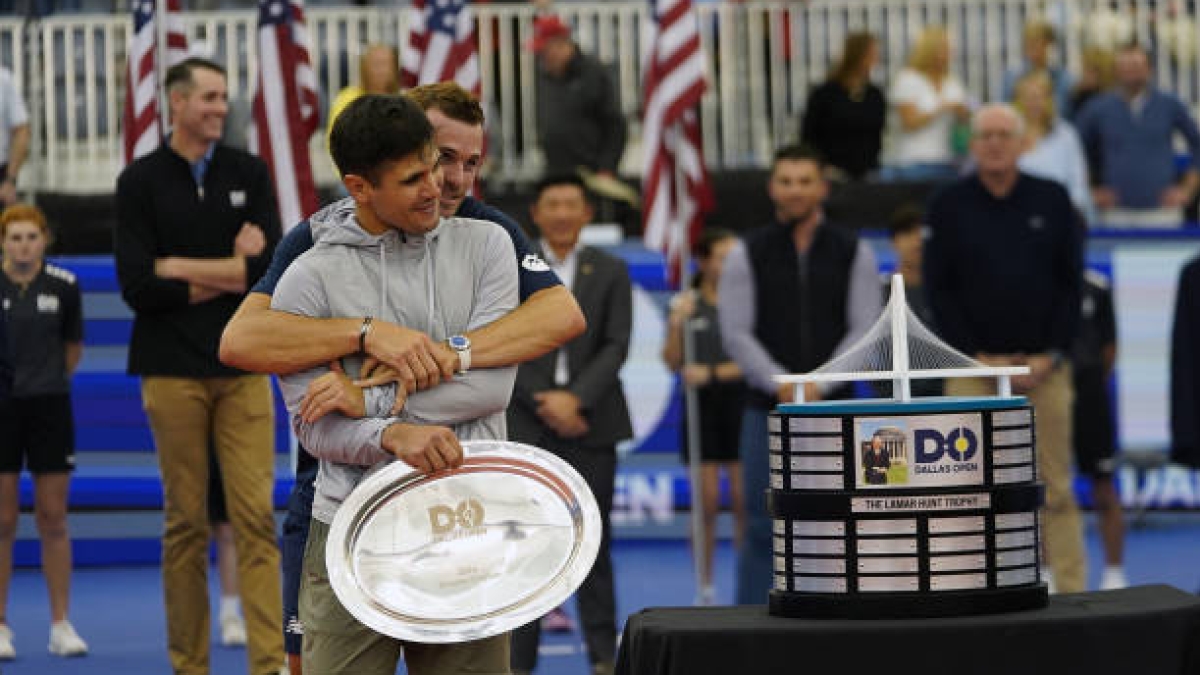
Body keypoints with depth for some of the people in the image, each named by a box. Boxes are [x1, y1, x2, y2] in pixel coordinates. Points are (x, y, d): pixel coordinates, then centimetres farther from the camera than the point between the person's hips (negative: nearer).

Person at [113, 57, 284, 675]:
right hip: (173, 371, -1)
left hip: (243, 368, 1)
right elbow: (137, 287, -6)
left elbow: (273, 270, -2)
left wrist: (183, 267, -5)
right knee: (185, 523, 1)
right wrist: (231, 274, -5)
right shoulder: (142, 180, 3)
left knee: (256, 517, -6)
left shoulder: (248, 173, 9)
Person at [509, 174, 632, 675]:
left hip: (588, 422, 0)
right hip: (526, 426, 0)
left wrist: (574, 398, -13)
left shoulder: (610, 273, 8)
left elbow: (615, 346, -1)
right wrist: (545, 405, -10)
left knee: (592, 538, 1)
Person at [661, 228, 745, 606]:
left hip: (741, 407, -1)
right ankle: (705, 588, 5)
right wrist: (676, 325, -13)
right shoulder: (686, 305, 5)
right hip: (701, 409, 1)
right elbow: (672, 362, 3)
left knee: (743, 500, -4)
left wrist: (711, 373, -12)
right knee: (706, 503, -1)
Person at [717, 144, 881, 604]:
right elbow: (736, 333, -2)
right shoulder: (747, 254, 3)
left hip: (833, 405, 1)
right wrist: (780, 383, -15)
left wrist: (820, 383, -13)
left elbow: (864, 330, 0)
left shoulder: (853, 252, 5)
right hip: (767, 409, -1)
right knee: (763, 526, -4)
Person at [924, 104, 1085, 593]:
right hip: (974, 368, -1)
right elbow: (940, 290, 2)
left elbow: (1071, 282, 6)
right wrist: (980, 357, -7)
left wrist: (1050, 355, -5)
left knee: (1055, 487, 0)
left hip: (1044, 365, 1)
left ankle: (1071, 589, 3)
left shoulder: (1053, 201, 7)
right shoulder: (949, 207, 4)